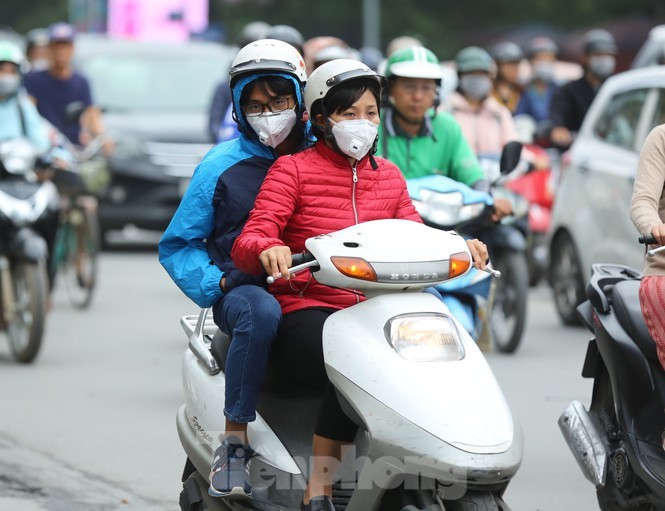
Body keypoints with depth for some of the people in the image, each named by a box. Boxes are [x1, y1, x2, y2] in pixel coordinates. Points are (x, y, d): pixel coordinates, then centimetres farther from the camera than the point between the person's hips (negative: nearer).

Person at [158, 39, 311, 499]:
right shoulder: (221, 167, 7)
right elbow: (177, 245, 10)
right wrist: (215, 283, -7)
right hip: (241, 287, -2)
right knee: (261, 312, -39)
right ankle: (234, 440, -32)